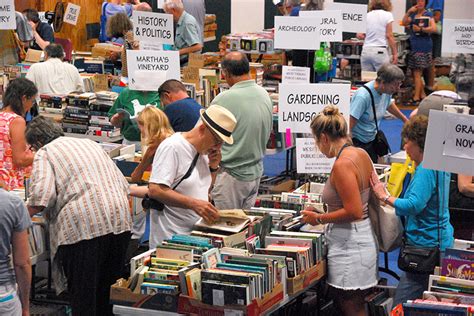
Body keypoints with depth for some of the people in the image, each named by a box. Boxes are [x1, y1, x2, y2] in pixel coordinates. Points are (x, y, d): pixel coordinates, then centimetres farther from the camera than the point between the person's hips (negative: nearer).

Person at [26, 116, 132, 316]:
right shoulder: (90, 144, 25)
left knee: (82, 294, 1)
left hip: (82, 226, -7)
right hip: (119, 220, 7)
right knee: (110, 290, 19)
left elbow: (42, 196, -12)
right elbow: (124, 185, 23)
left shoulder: (45, 153, 5)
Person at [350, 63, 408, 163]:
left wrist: (405, 120, 37)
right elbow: (349, 124, -27)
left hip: (371, 140, 7)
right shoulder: (363, 96, -24)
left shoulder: (387, 91, 0)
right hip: (356, 142, -7)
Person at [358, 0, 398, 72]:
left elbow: (359, 35, 6)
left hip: (366, 51, 4)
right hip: (380, 51, -4)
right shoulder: (387, 15, 0)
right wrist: (395, 54, -1)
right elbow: (389, 36, -5)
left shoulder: (367, 15, 10)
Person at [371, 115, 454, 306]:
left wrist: (384, 196, -19)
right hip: (440, 242, 11)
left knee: (400, 306, -9)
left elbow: (414, 205, -29)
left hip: (426, 246, -11)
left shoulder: (426, 170, -19)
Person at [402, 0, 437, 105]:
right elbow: (404, 23, 2)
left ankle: (416, 98, -7)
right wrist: (408, 12, -7)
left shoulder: (428, 14, 0)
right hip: (413, 45, 6)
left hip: (423, 47, -6)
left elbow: (433, 29, -12)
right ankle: (422, 94, 17)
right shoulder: (413, 14, 16)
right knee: (415, 73, 7)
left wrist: (420, 29, -17)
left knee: (417, 73, -9)